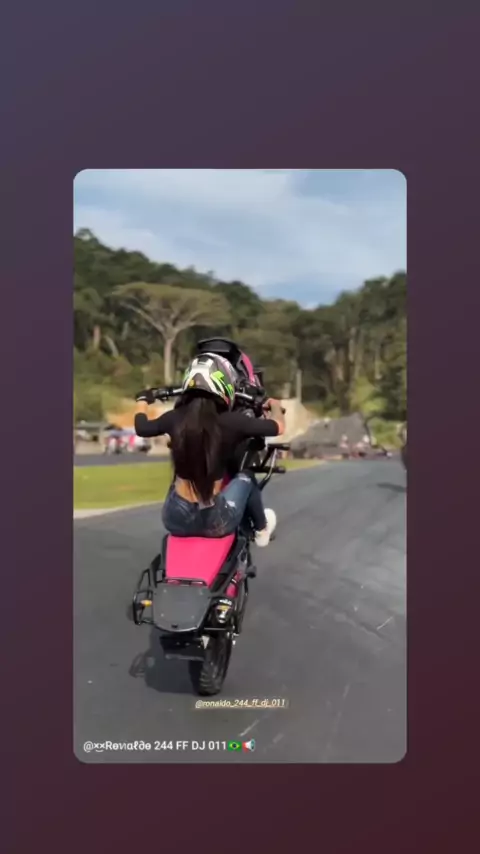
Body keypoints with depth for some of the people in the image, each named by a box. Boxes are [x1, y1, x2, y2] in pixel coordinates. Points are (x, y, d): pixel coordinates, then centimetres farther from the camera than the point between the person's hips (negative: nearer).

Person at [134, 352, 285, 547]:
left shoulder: (174, 418, -5)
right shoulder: (232, 422, -12)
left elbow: (141, 427, 15)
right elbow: (279, 427, 1)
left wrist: (142, 400, 35)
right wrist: (274, 406, 24)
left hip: (175, 519, 3)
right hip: (215, 522, -2)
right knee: (245, 477, 23)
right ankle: (261, 530, 42)